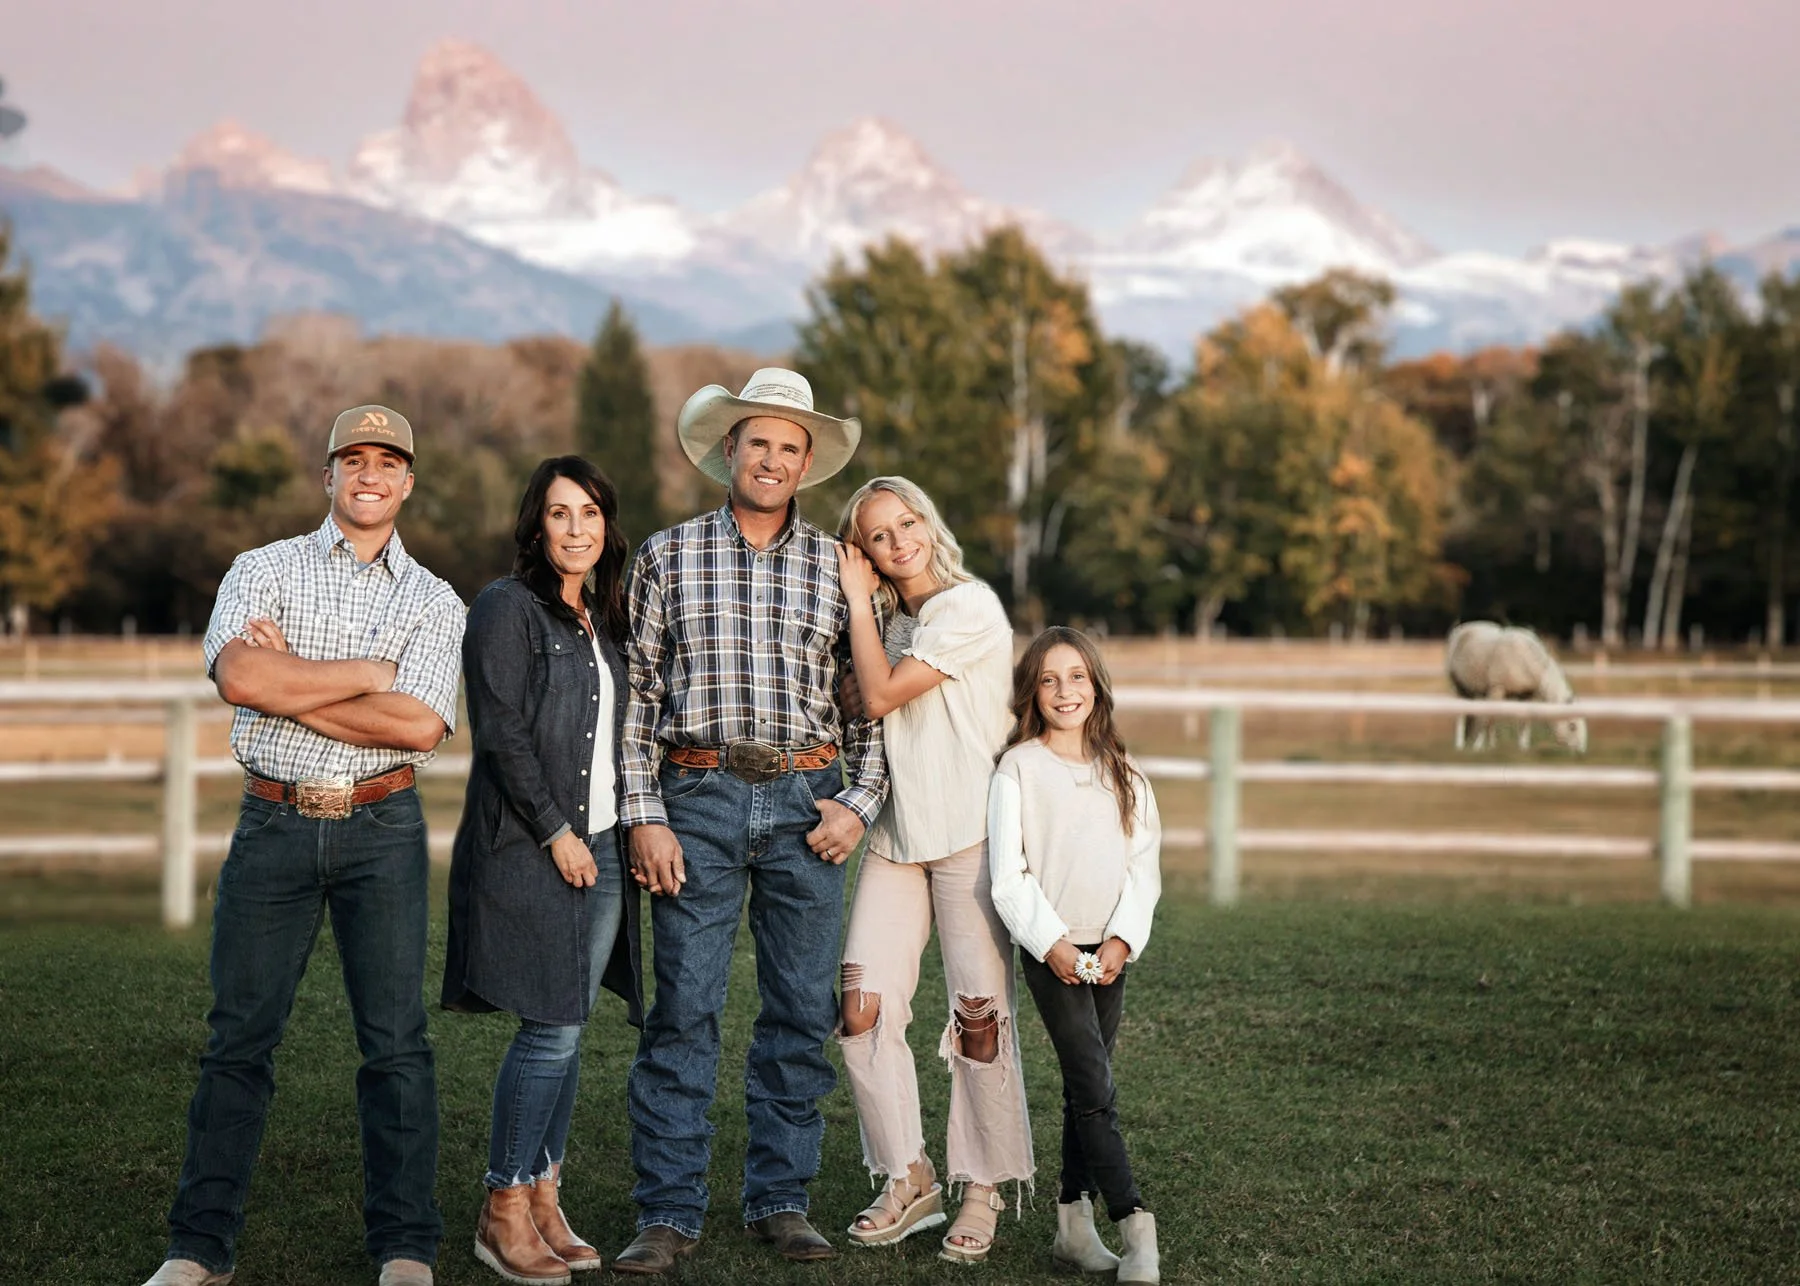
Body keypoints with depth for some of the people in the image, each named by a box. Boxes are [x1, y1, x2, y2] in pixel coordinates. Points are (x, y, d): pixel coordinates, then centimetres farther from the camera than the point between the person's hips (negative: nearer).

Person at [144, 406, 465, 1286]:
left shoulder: (434, 602, 8)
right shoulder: (262, 571, 7)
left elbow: (419, 726, -8)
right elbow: (240, 677, -12)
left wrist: (289, 686, -8)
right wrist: (368, 671, -7)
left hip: (382, 828, 0)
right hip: (274, 824, 0)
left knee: (396, 1039, 0)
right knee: (240, 1036, 3)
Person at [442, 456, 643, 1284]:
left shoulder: (602, 619, 17)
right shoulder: (508, 608, -7)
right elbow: (502, 735, -13)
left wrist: (618, 833, 12)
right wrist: (557, 833, -14)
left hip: (598, 846, 7)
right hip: (529, 849, -7)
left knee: (567, 1030, 8)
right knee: (551, 1029, -8)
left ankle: (542, 1201, 15)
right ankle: (504, 1213, 1)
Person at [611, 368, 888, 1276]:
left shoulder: (838, 567, 9)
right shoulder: (667, 557, 5)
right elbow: (635, 695, 3)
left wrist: (859, 803, 2)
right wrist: (643, 817, -4)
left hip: (806, 801, 2)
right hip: (697, 799, -2)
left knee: (802, 1011, 5)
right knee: (683, 1009, -3)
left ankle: (780, 1199, 15)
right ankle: (669, 1213, 3)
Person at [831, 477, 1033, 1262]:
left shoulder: (971, 608, -8)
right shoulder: (892, 621, 17)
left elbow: (880, 696, -13)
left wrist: (858, 601, -3)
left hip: (971, 836, -7)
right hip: (897, 835, 7)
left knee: (979, 1017, -4)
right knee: (862, 1007, -2)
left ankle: (981, 1191, 8)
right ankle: (908, 1182, 10)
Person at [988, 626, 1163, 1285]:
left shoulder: (1122, 772, 9)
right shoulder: (1019, 768, -3)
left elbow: (1144, 865, 6)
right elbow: (1008, 874, -7)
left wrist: (1123, 939, -7)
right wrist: (1050, 942, -13)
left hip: (1110, 950, 4)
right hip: (1049, 949, -4)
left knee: (1085, 1088, 8)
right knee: (1095, 1089, -11)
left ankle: (1074, 1223, 16)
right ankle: (1136, 1229, -14)